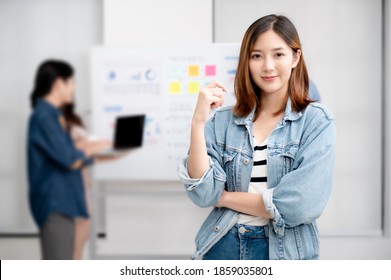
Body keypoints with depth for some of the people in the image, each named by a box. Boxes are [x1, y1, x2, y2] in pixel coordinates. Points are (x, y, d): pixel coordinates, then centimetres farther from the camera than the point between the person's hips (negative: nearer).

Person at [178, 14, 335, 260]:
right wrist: (198, 121, -19)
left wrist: (226, 197, -8)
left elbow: (302, 205, -18)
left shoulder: (317, 120, -8)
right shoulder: (223, 121, -1)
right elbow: (203, 193, -10)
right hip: (222, 247, 2)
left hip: (285, 252, -2)